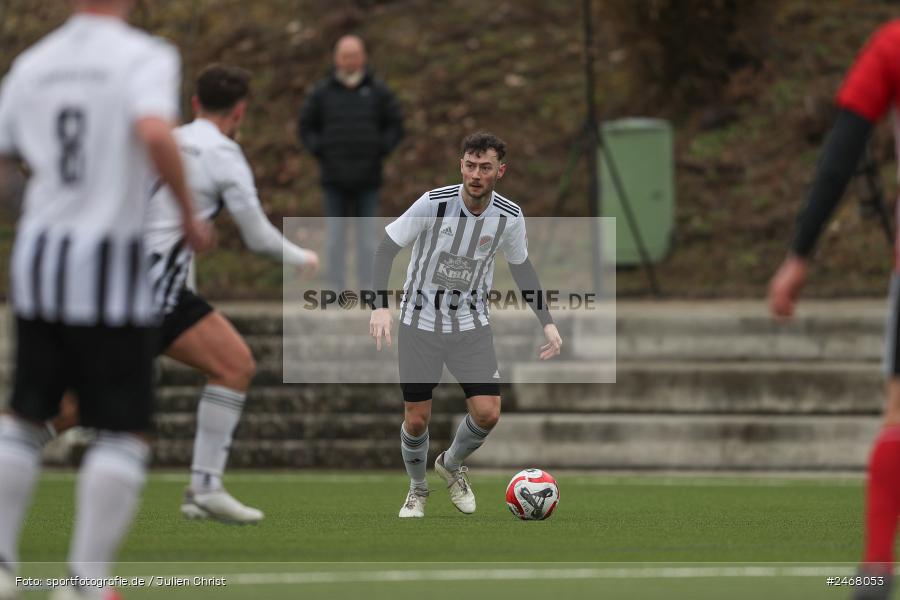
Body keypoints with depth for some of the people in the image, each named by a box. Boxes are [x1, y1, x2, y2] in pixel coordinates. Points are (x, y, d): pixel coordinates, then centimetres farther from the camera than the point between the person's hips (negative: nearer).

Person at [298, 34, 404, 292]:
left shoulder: (378, 91, 3)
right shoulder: (323, 92, 4)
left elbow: (396, 125, 9)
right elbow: (305, 127, 11)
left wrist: (380, 150, -2)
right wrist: (320, 151, -1)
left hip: (367, 177, 0)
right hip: (334, 179, 0)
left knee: (367, 237, 1)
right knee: (335, 237, 0)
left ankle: (367, 291, 6)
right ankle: (336, 289, 5)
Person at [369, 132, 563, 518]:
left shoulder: (509, 217, -10)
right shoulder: (434, 204, -20)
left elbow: (521, 267, 8)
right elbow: (386, 248, -12)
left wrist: (547, 322, 3)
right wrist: (381, 306, -24)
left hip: (471, 323, 2)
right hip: (420, 322, -2)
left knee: (487, 413, -10)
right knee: (416, 420, 0)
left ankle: (452, 465, 23)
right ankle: (417, 490, 29)